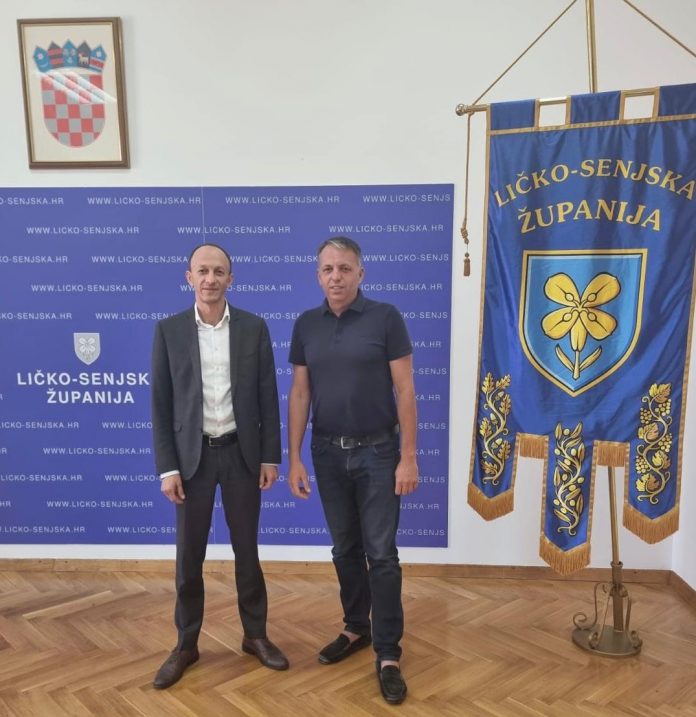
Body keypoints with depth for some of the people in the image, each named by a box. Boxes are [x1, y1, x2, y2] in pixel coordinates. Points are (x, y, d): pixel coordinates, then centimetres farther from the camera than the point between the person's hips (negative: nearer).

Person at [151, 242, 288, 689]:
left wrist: (271, 457, -2)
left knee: (246, 549, 11)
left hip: (241, 452, 0)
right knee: (189, 554, 9)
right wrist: (167, 467, -6)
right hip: (192, 454, 0)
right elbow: (162, 404, -1)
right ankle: (187, 643, 25)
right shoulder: (169, 330, -2)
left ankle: (256, 635, 28)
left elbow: (268, 397, 1)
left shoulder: (254, 328, -1)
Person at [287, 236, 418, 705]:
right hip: (329, 453, 4)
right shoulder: (306, 325, 4)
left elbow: (405, 390, -8)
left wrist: (409, 456, -12)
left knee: (381, 553, 0)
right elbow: (300, 394, 6)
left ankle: (388, 654, 12)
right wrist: (294, 458, 2)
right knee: (346, 549, 15)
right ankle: (356, 628, 33)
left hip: (377, 452, -3)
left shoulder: (386, 318, -7)